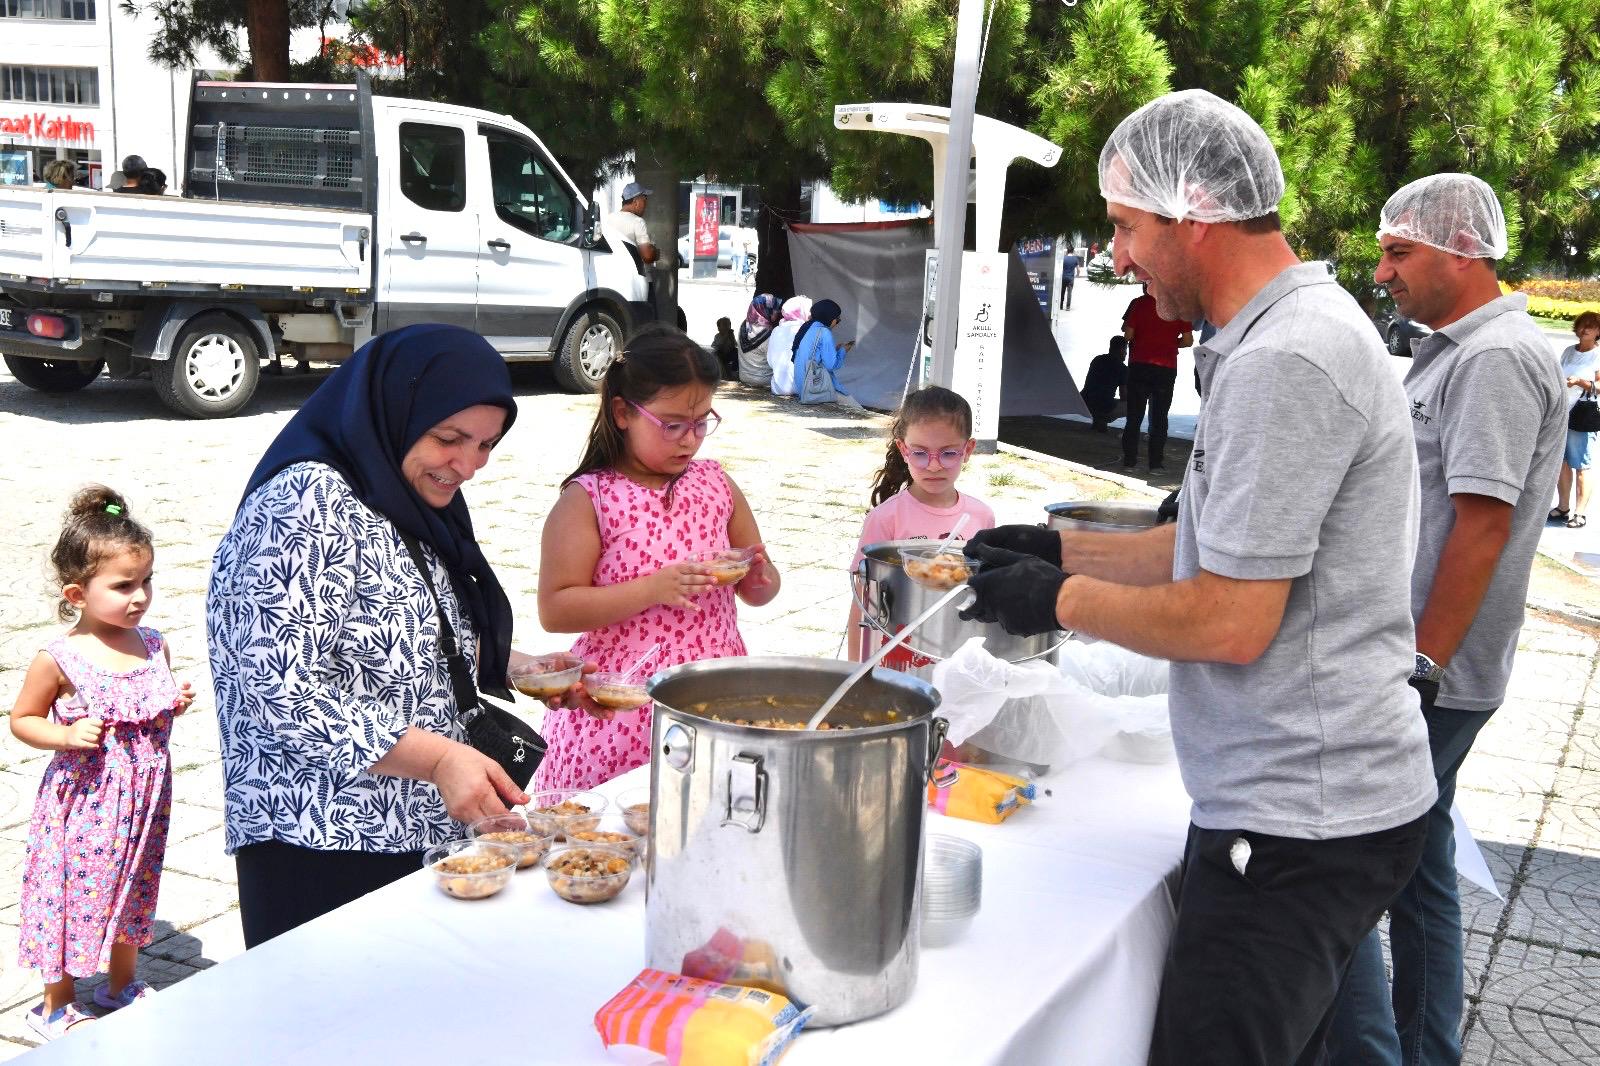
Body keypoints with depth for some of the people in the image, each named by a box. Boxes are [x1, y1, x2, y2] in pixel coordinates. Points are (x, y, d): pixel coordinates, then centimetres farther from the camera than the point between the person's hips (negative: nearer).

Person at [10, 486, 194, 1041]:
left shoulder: (155, 647, -4)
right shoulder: (58, 659, -17)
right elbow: (22, 719, -5)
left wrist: (176, 704, -8)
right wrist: (67, 735, -22)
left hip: (142, 800, 5)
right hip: (84, 800, -4)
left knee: (133, 892, 20)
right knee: (72, 895, 8)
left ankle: (122, 986, 43)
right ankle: (55, 1008, 28)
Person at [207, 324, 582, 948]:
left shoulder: (414, 508, 12)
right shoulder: (308, 505, -16)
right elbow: (279, 695, -23)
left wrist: (515, 667, 9)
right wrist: (438, 757, -27)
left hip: (423, 834, 9)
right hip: (322, 850, -8)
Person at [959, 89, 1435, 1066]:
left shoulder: (1282, 363, -21)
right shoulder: (1309, 327, 13)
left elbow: (1230, 621, -22)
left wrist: (1060, 601, -9)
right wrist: (1063, 549, 13)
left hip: (1296, 827, -10)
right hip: (1304, 799, 10)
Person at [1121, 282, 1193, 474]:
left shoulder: (1139, 303, -3)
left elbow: (1128, 334, -7)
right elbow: (1187, 340, -1)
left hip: (1139, 365, 0)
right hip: (1166, 368, 1)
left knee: (1134, 416, 8)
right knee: (1159, 418, 8)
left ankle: (1129, 461, 6)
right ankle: (1156, 464, 7)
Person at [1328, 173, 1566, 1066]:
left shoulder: (1496, 358, -15)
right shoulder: (1458, 350, 16)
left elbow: (1482, 522, -21)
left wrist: (1421, 666, -22)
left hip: (1428, 679, -10)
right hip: (1417, 663, 10)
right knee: (1417, 865, 16)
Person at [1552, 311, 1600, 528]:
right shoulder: (1569, 351, 12)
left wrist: (1580, 382, -23)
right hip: (1561, 415, 5)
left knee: (1581, 467, -2)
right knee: (1561, 463, 9)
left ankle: (1580, 513, 3)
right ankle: (1563, 508, 20)